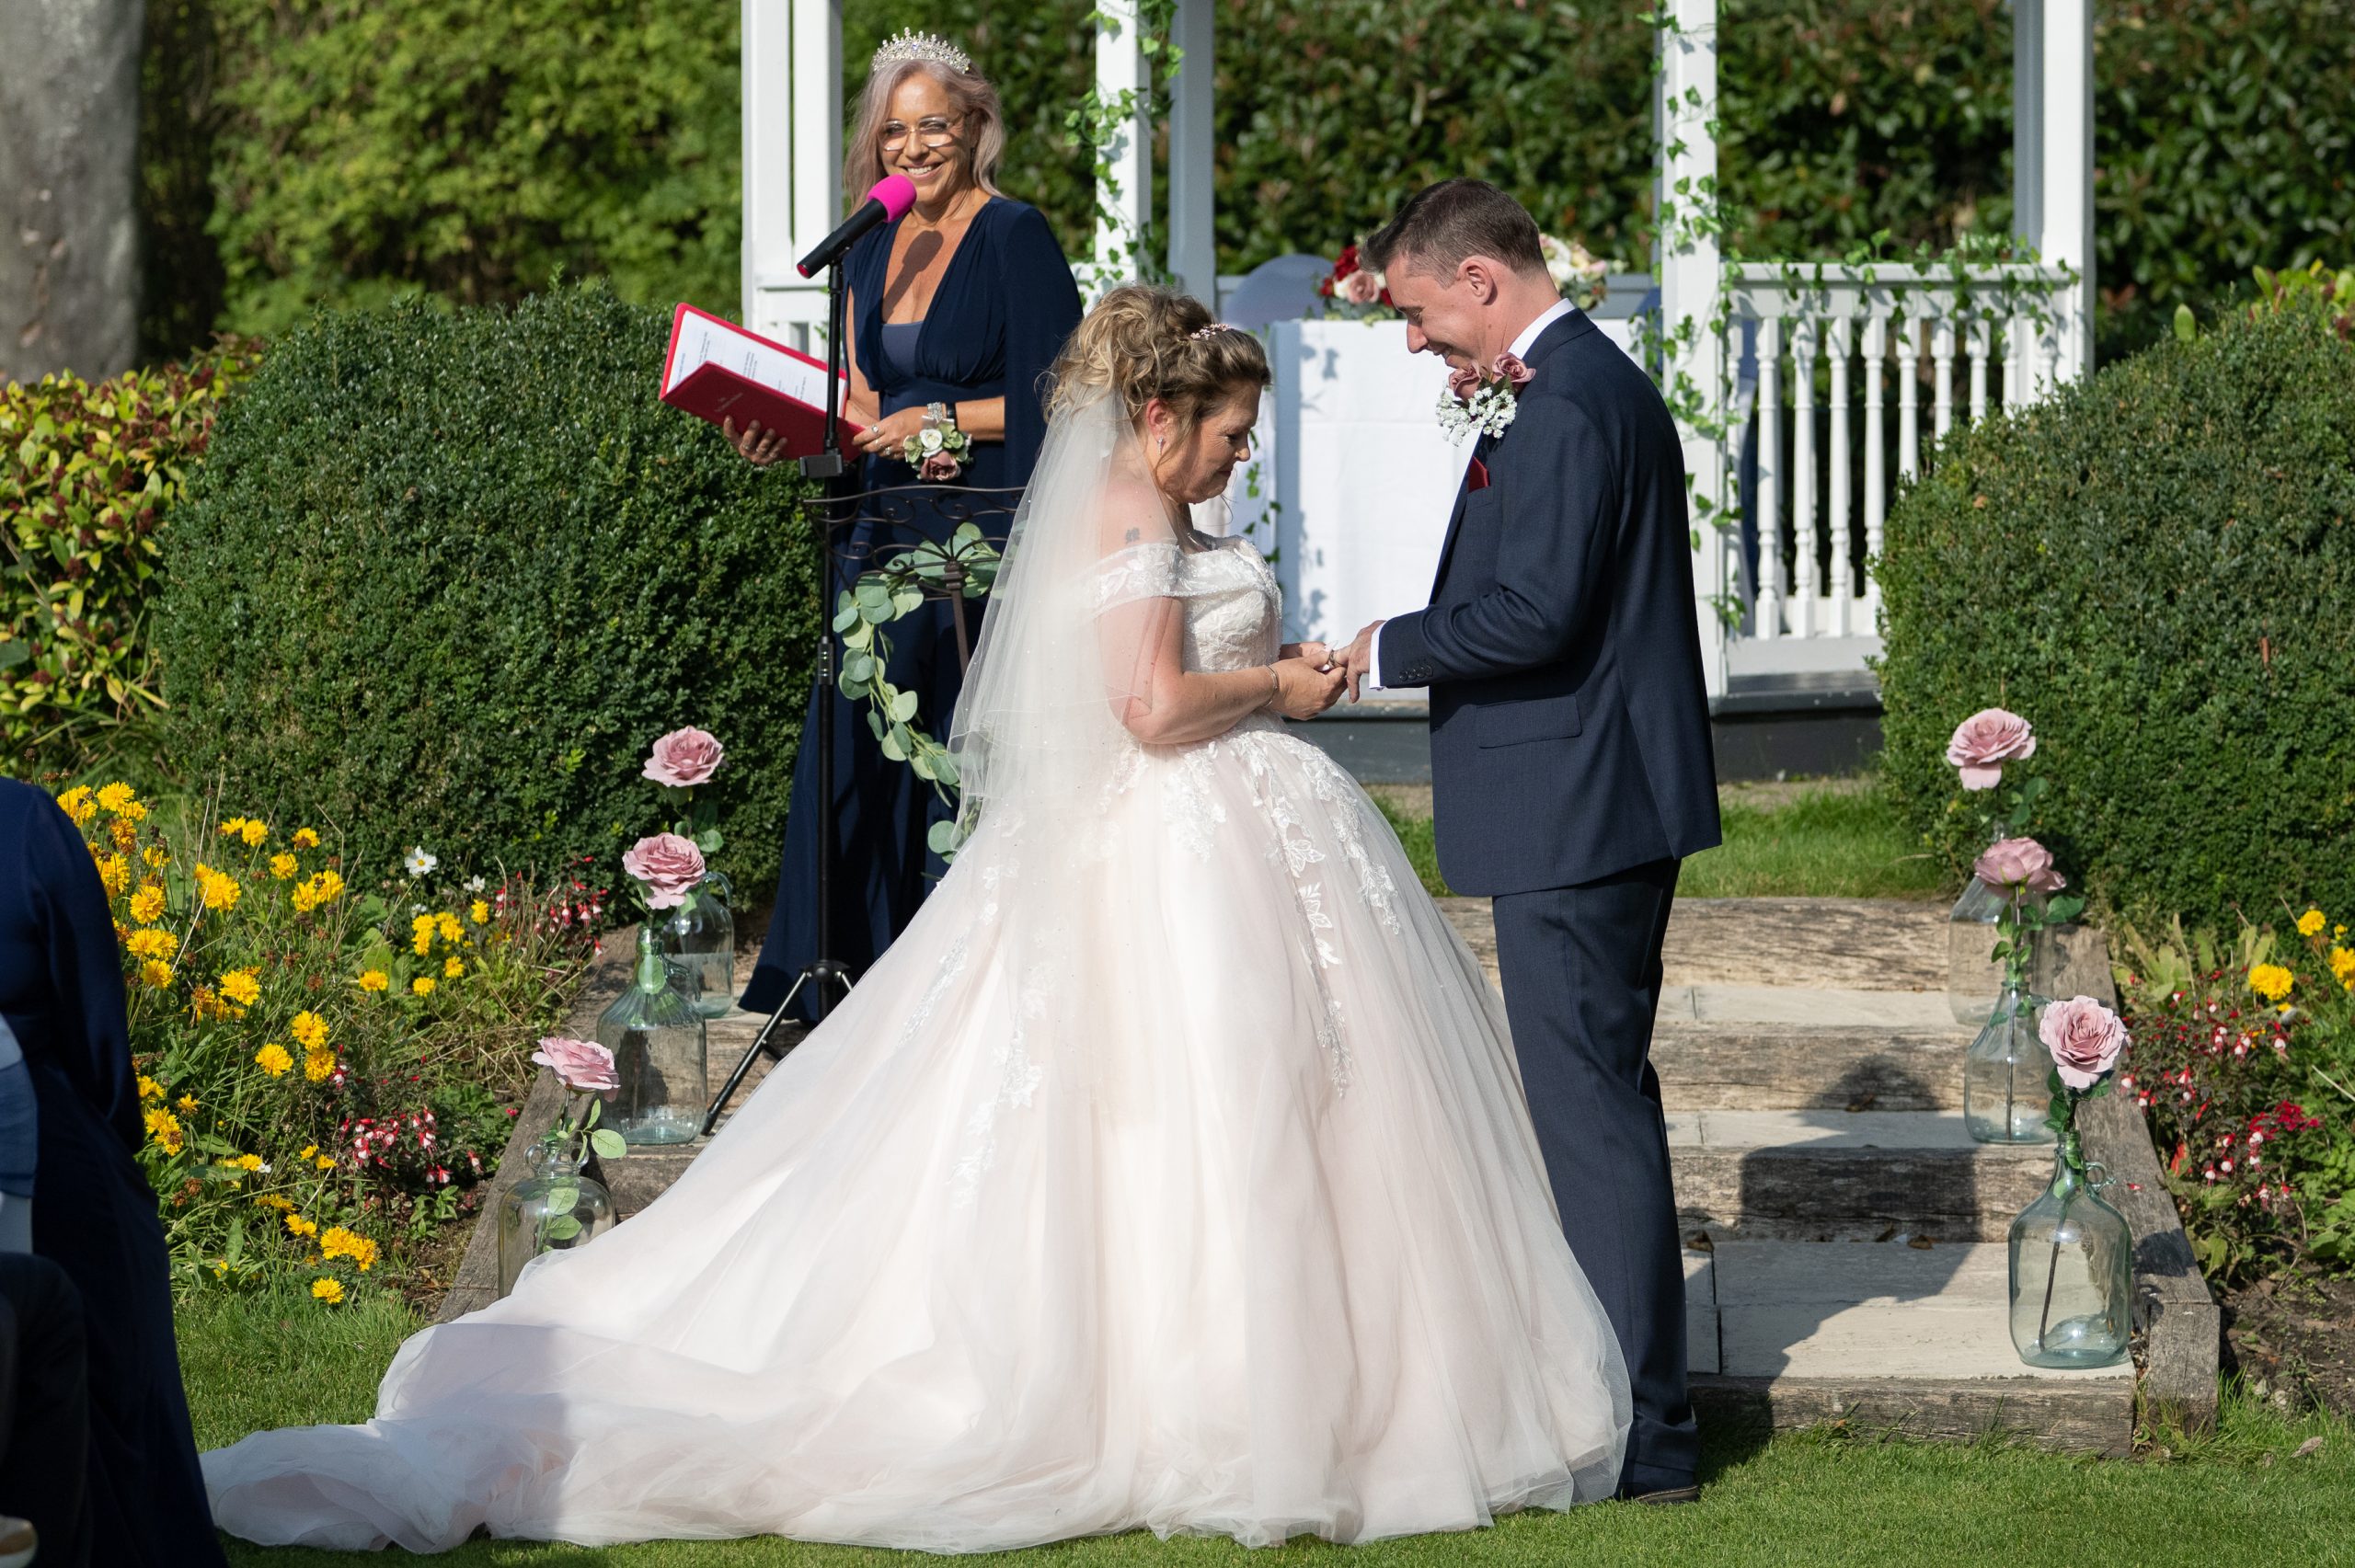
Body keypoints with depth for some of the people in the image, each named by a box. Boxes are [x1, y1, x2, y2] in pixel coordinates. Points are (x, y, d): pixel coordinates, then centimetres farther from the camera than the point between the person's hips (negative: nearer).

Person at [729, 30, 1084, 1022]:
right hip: (893, 531, 6)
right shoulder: (874, 256, 14)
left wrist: (942, 418, -15)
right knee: (854, 762, 1)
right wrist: (786, 438, 1)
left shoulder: (1014, 238, -7)